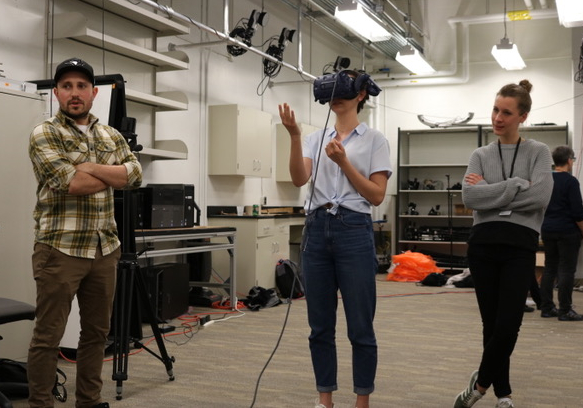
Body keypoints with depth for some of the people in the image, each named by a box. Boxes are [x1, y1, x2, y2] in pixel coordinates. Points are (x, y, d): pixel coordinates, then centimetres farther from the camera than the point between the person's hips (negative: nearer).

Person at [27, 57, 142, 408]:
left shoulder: (112, 136, 13)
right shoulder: (44, 135, -4)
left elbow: (136, 174, -3)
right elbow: (71, 183, -18)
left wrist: (89, 167, -13)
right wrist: (114, 175, -3)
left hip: (105, 249, 6)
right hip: (60, 249, -5)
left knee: (97, 331, 13)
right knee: (48, 336, 2)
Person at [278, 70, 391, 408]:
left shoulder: (375, 139, 1)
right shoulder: (317, 138, 13)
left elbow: (377, 196, -6)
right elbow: (299, 179, -5)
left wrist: (344, 162, -14)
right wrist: (295, 136, -17)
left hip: (354, 230, -4)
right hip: (317, 230, 4)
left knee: (360, 327, 2)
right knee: (320, 325, 10)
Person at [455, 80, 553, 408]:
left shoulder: (539, 152, 6)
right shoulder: (481, 155, 11)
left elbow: (540, 196, -12)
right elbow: (470, 197, -6)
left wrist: (491, 191, -8)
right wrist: (517, 186, -11)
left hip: (520, 247, -2)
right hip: (484, 244, 2)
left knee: (508, 324, -9)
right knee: (492, 324, 7)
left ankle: (481, 382, 15)